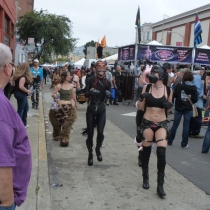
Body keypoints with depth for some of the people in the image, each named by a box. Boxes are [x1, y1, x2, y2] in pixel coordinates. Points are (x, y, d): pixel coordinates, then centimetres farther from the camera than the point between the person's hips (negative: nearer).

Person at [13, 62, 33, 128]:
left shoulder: (18, 74, 8)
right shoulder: (23, 76, -21)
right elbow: (21, 86, -29)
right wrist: (27, 91, -16)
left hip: (18, 93, 10)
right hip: (21, 94, -10)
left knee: (26, 108, 20)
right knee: (20, 110, 0)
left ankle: (24, 123, 29)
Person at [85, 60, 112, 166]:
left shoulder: (107, 82, -2)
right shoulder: (90, 80, -6)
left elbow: (110, 96, 0)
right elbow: (86, 94, -11)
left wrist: (108, 94, -23)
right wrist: (91, 92, -32)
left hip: (101, 110, 1)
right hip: (91, 109, -1)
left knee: (100, 132, -10)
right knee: (90, 134, 2)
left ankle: (98, 149, 20)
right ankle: (90, 154, 22)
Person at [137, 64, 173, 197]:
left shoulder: (168, 90, -2)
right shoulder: (147, 88, -3)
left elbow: (168, 109, 11)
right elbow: (140, 107, 0)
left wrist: (169, 106, -11)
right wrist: (142, 98, -19)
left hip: (162, 124, 0)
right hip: (147, 123, 0)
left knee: (161, 153, -11)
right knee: (146, 152, 10)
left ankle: (160, 185, 2)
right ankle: (145, 178, 32)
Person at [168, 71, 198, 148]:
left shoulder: (179, 85, -9)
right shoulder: (194, 87, -5)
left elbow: (173, 95, -6)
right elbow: (195, 99, -5)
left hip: (178, 108, 0)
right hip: (188, 109, 0)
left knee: (175, 125, 11)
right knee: (186, 126, 6)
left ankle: (170, 141, 20)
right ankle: (184, 144, 10)